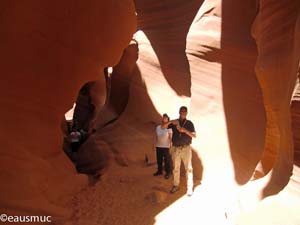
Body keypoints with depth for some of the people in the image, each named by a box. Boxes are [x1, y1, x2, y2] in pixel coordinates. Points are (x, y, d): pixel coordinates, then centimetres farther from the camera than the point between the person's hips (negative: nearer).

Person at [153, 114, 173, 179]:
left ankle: (167, 173, 18)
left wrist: (170, 147, -12)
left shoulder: (169, 128, -10)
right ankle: (159, 171, 31)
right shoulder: (157, 127, 1)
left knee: (167, 160, 4)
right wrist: (155, 145, 7)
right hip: (158, 146, 4)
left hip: (166, 147, -4)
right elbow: (156, 137, 7)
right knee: (159, 160, 14)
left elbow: (170, 138, -9)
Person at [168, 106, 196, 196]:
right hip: (175, 148, 2)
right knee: (176, 168, 9)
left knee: (188, 168, -3)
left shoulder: (189, 123, 3)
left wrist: (185, 130, -19)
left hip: (186, 148, -2)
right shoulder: (174, 123, 7)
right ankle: (175, 185, 22)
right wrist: (170, 122, -16)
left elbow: (194, 136, -4)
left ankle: (190, 188, 2)